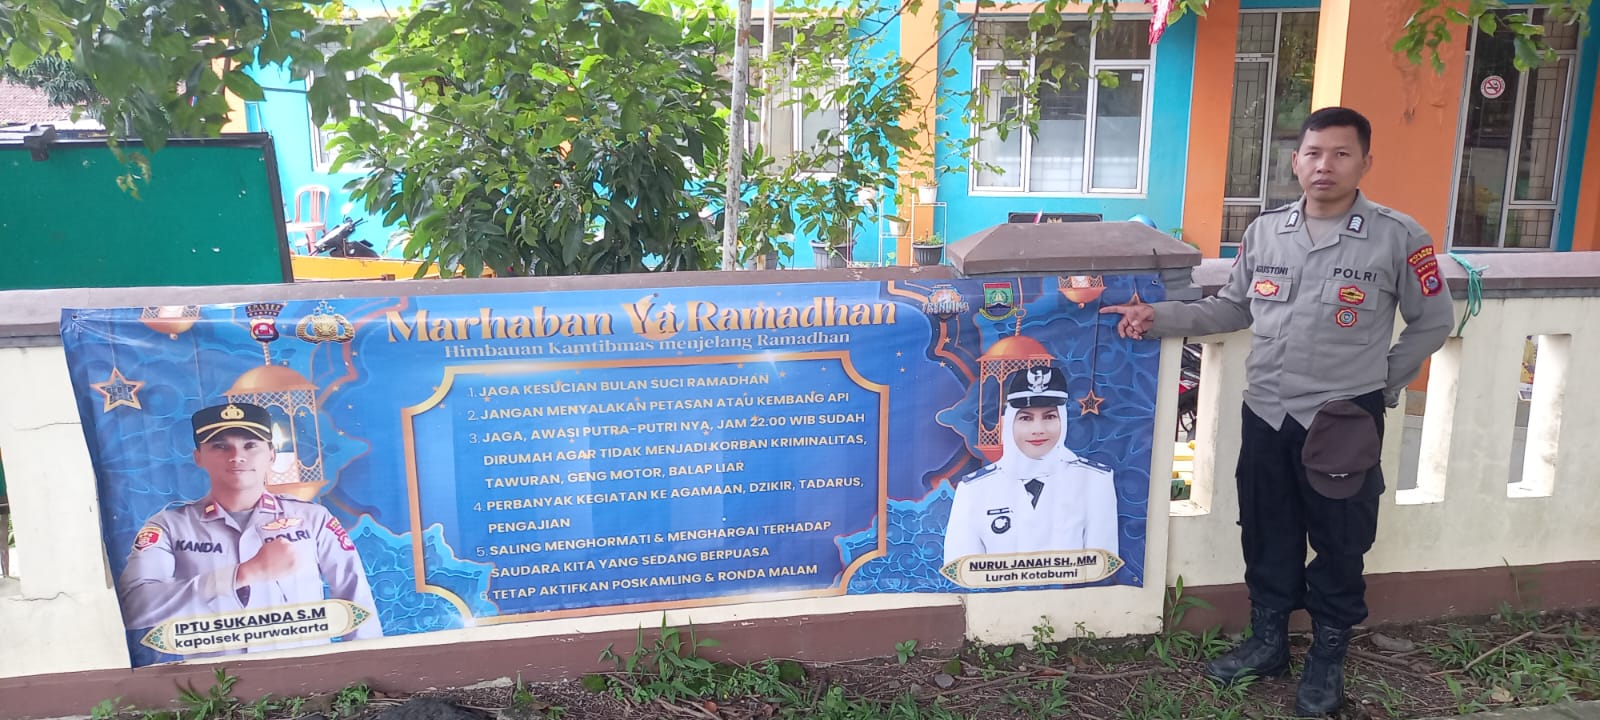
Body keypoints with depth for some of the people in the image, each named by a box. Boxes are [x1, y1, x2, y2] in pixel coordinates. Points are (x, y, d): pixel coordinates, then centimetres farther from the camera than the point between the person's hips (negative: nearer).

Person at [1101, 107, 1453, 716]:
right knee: (1266, 537, 15)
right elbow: (1232, 308, 11)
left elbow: (1432, 323, 3)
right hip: (1266, 414, 4)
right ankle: (1268, 642, 33)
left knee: (1338, 545, 10)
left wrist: (1381, 386, 1)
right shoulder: (1264, 232, 4)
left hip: (1344, 421, -3)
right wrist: (1159, 318, 0)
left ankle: (1327, 658, 29)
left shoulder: (1398, 237, -7)